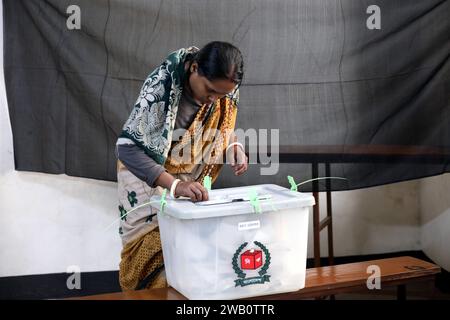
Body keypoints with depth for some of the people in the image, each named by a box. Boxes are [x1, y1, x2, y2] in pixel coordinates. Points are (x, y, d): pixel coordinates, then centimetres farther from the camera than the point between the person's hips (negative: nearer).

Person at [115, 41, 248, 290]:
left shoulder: (225, 89, -15)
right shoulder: (162, 85, -32)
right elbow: (126, 148, -35)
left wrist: (234, 146, -18)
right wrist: (175, 185, -47)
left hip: (192, 179, 4)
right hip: (147, 173, -4)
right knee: (156, 245, -3)